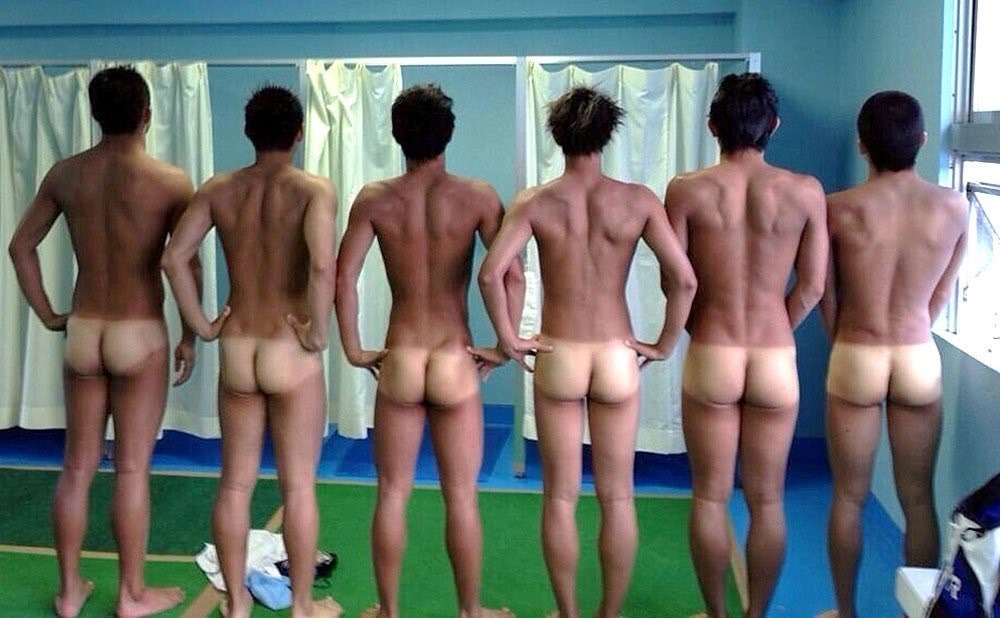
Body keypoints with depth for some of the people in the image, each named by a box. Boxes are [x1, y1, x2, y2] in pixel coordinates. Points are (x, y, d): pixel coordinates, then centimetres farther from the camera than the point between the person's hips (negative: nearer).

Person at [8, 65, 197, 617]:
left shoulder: (65, 174, 3)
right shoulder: (169, 181, -10)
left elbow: (21, 246, 8)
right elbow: (187, 266, -12)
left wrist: (47, 315, 14)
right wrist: (190, 337, -1)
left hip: (82, 332, 4)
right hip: (140, 336, -4)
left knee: (77, 466, 13)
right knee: (131, 469, 4)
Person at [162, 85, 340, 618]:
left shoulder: (218, 190, 2)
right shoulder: (314, 190, -10)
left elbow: (174, 258, -6)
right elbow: (322, 265, -27)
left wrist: (202, 326, 1)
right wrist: (318, 334, -15)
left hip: (235, 350, 4)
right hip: (291, 354, -3)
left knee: (235, 483, 14)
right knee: (298, 487, 8)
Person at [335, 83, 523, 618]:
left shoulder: (374, 199, -3)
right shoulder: (477, 196, -6)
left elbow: (343, 280, -8)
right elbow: (513, 278, -13)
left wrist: (354, 351, 2)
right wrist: (503, 348, -3)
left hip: (398, 362, 1)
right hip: (456, 363, -1)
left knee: (392, 495, 13)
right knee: (461, 498, 10)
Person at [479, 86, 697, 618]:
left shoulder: (534, 202, -5)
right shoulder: (638, 200, -5)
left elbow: (491, 273, -18)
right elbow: (684, 279, -11)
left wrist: (509, 340, -6)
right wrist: (664, 345, 0)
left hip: (558, 357, 0)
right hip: (617, 357, 1)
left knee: (560, 498, 11)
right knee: (617, 498, 12)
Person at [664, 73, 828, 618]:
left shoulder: (686, 190, -7)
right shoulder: (805, 191, -4)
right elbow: (812, 287, 1)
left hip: (710, 357, -1)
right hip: (777, 360, 1)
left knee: (709, 497, 12)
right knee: (767, 501, 13)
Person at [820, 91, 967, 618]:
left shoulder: (838, 208, -12)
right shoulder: (955, 208, -4)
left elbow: (827, 297, -2)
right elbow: (940, 297, 6)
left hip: (855, 359, -2)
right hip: (921, 359, 2)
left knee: (850, 498, 11)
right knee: (918, 499, 13)